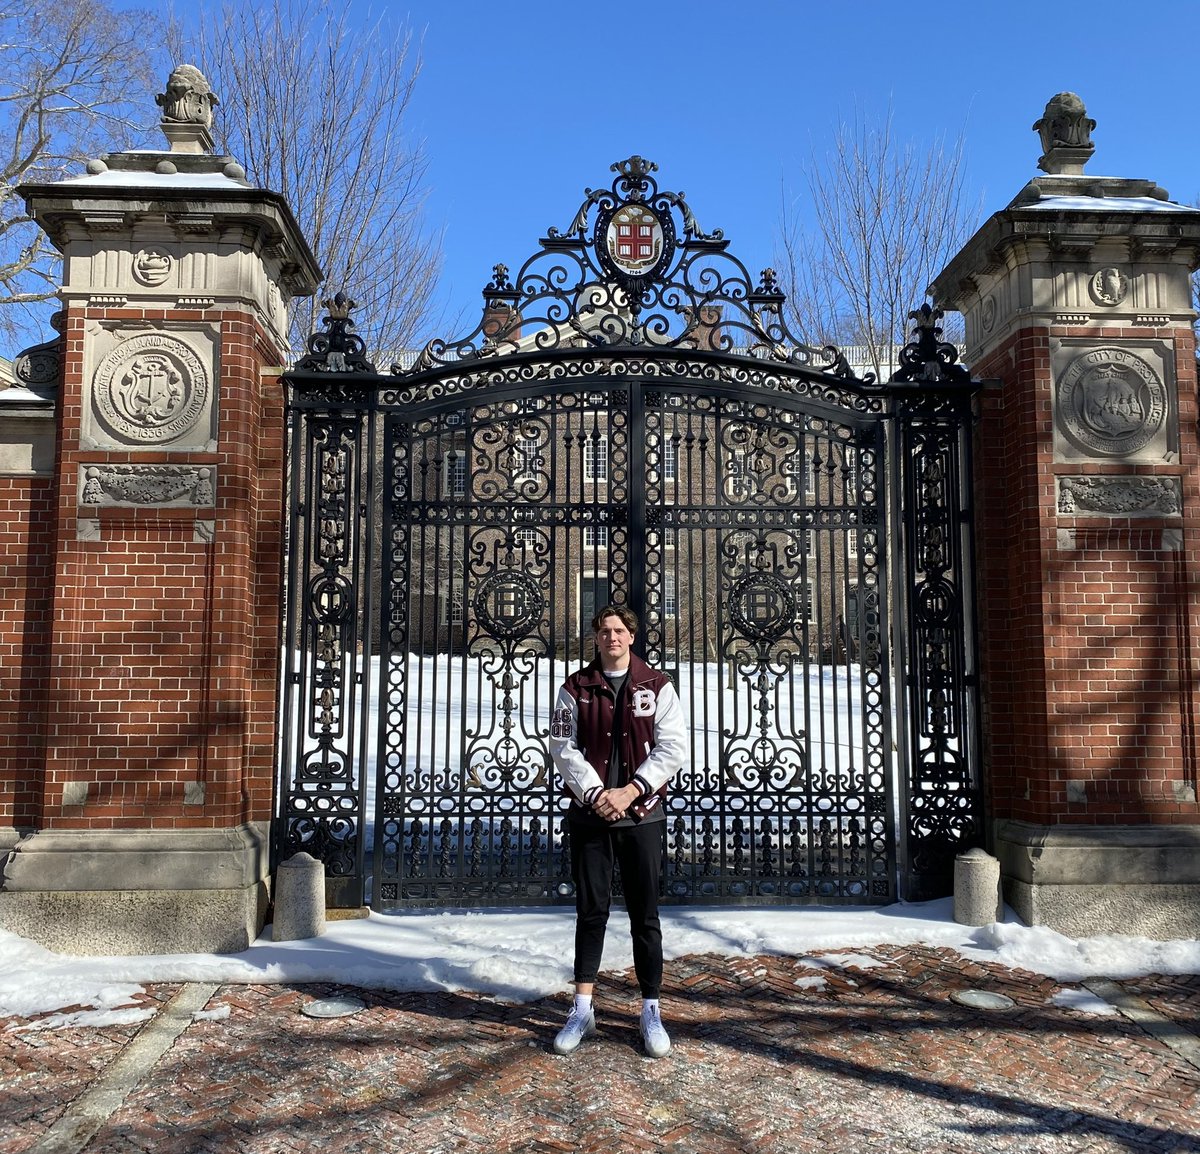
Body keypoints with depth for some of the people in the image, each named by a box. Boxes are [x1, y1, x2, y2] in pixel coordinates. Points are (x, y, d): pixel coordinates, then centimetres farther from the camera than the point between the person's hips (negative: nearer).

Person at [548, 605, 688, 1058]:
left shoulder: (657, 687, 1)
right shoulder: (576, 689, 4)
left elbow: (673, 747, -5)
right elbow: (563, 747, -1)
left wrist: (631, 790, -14)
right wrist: (596, 793, -13)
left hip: (642, 814, 0)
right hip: (589, 814, 1)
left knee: (645, 915, 5)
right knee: (591, 912, 7)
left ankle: (651, 1012, 15)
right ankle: (582, 1011, 16)